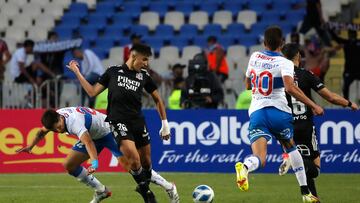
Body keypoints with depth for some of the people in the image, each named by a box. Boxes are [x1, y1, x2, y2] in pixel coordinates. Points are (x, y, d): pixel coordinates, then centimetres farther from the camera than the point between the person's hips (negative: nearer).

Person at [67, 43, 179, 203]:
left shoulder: (144, 76, 10)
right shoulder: (113, 72, 6)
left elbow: (157, 99, 19)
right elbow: (92, 92, 10)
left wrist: (165, 124, 16)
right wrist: (77, 72, 8)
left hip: (138, 122, 4)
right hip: (118, 122, -4)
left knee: (146, 161, 7)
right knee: (134, 159, -19)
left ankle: (145, 188, 35)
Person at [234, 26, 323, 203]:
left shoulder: (254, 57, 11)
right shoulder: (284, 63, -4)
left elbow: (248, 85, 25)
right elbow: (290, 88, -21)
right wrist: (313, 106, -16)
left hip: (256, 112, 2)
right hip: (278, 112, -2)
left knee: (259, 159, -10)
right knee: (291, 148, 24)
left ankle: (245, 166, -47)